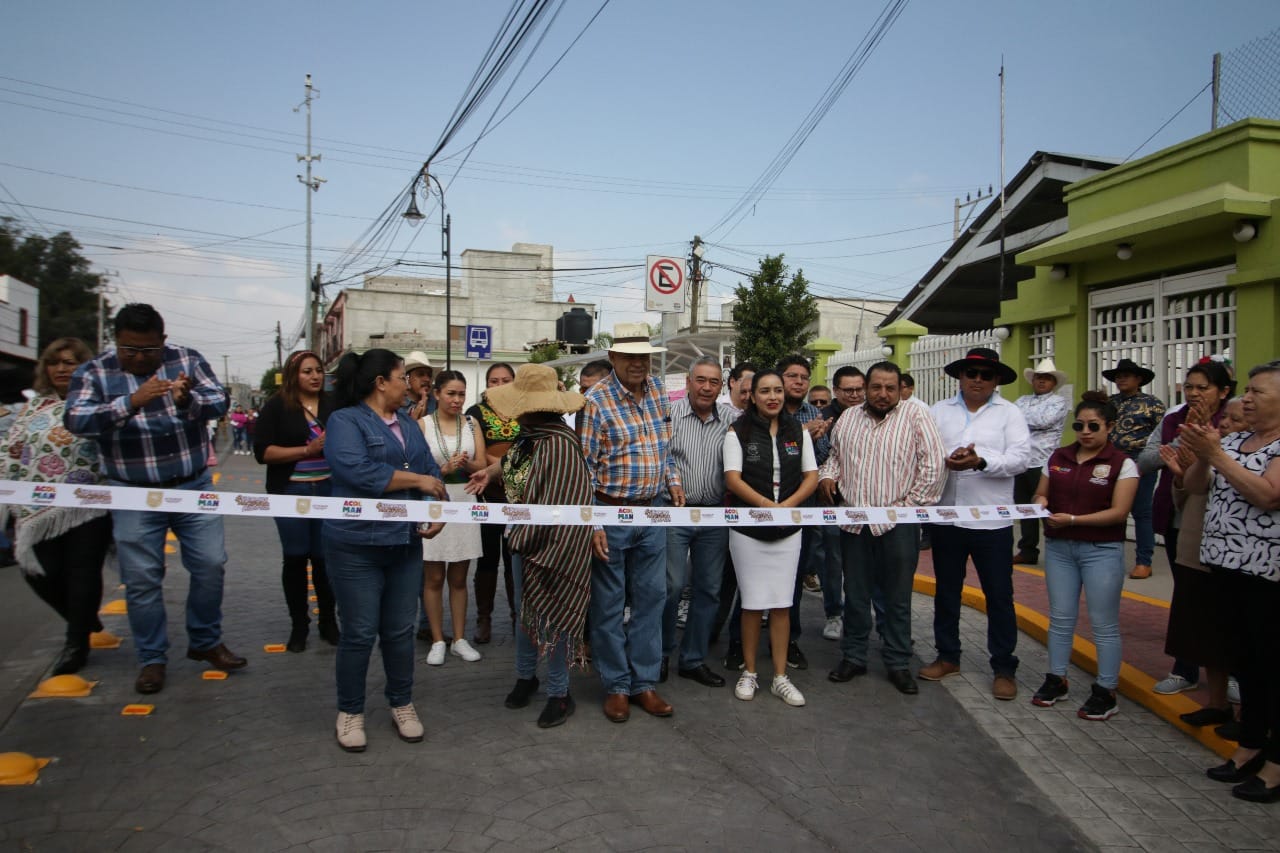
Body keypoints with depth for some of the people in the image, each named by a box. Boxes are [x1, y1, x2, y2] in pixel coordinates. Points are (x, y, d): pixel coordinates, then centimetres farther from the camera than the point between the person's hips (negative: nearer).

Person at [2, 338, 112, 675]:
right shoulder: (35, 405, 13)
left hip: (88, 506, -4)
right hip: (37, 508, 5)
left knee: (83, 573, -1)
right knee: (39, 572, 3)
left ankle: (77, 642, 15)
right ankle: (84, 620, 30)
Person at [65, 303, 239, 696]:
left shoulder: (188, 360, 0)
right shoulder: (92, 373, -4)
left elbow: (220, 402, -7)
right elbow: (76, 420, -17)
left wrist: (188, 400, -29)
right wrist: (132, 401, -31)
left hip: (194, 486, 2)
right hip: (134, 495, -1)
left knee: (210, 564, 5)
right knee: (142, 578, 4)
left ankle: (205, 642, 25)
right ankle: (152, 659, 20)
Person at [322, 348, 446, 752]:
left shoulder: (408, 424, 15)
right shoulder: (344, 421, -7)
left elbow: (431, 471, 11)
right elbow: (357, 471, -23)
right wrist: (416, 480, -14)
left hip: (405, 542, 6)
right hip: (357, 545, -6)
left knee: (401, 630, 12)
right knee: (360, 633, 3)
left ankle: (402, 704, 27)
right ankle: (350, 711, 21)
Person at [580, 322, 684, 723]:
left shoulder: (657, 389, 5)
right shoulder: (596, 400, -14)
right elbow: (584, 466, -14)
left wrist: (673, 480, 8)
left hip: (652, 511, 6)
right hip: (610, 514, -6)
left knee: (651, 597, 10)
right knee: (609, 603, 6)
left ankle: (644, 682, 22)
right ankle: (616, 686, 19)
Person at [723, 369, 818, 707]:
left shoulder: (798, 431, 8)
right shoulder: (738, 431, -2)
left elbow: (812, 476, 4)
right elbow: (733, 479, -10)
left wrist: (788, 505, -14)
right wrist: (768, 505, -22)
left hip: (788, 529, 2)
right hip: (747, 528, -2)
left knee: (782, 603, 5)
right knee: (752, 603, 4)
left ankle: (780, 677, 15)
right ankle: (749, 673, 20)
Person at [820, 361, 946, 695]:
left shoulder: (916, 418, -2)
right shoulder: (848, 418, 12)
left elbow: (934, 463, -7)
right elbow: (834, 455, 24)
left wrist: (913, 504, -8)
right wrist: (827, 476, 4)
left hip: (897, 524, -3)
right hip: (853, 522, 4)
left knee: (897, 597, 7)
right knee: (855, 594, 13)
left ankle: (898, 663, 20)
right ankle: (852, 657, 26)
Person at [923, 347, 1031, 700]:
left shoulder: (1009, 413, 2)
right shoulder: (939, 410, 9)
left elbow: (1019, 458, -9)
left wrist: (980, 461, -23)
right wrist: (947, 460, -20)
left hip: (992, 521, -3)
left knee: (999, 595, 4)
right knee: (946, 591, 14)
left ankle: (1004, 668, 16)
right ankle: (947, 657, 29)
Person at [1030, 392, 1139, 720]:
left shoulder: (1122, 464, -5)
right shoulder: (1057, 458, 8)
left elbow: (1119, 511, -12)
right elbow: (1041, 494, 15)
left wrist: (1073, 519, -21)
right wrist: (1040, 505, -9)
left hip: (1102, 550, -4)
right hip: (1058, 547, 4)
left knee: (1104, 623, 2)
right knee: (1060, 617, 10)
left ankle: (1106, 691, 12)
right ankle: (1056, 680, 22)